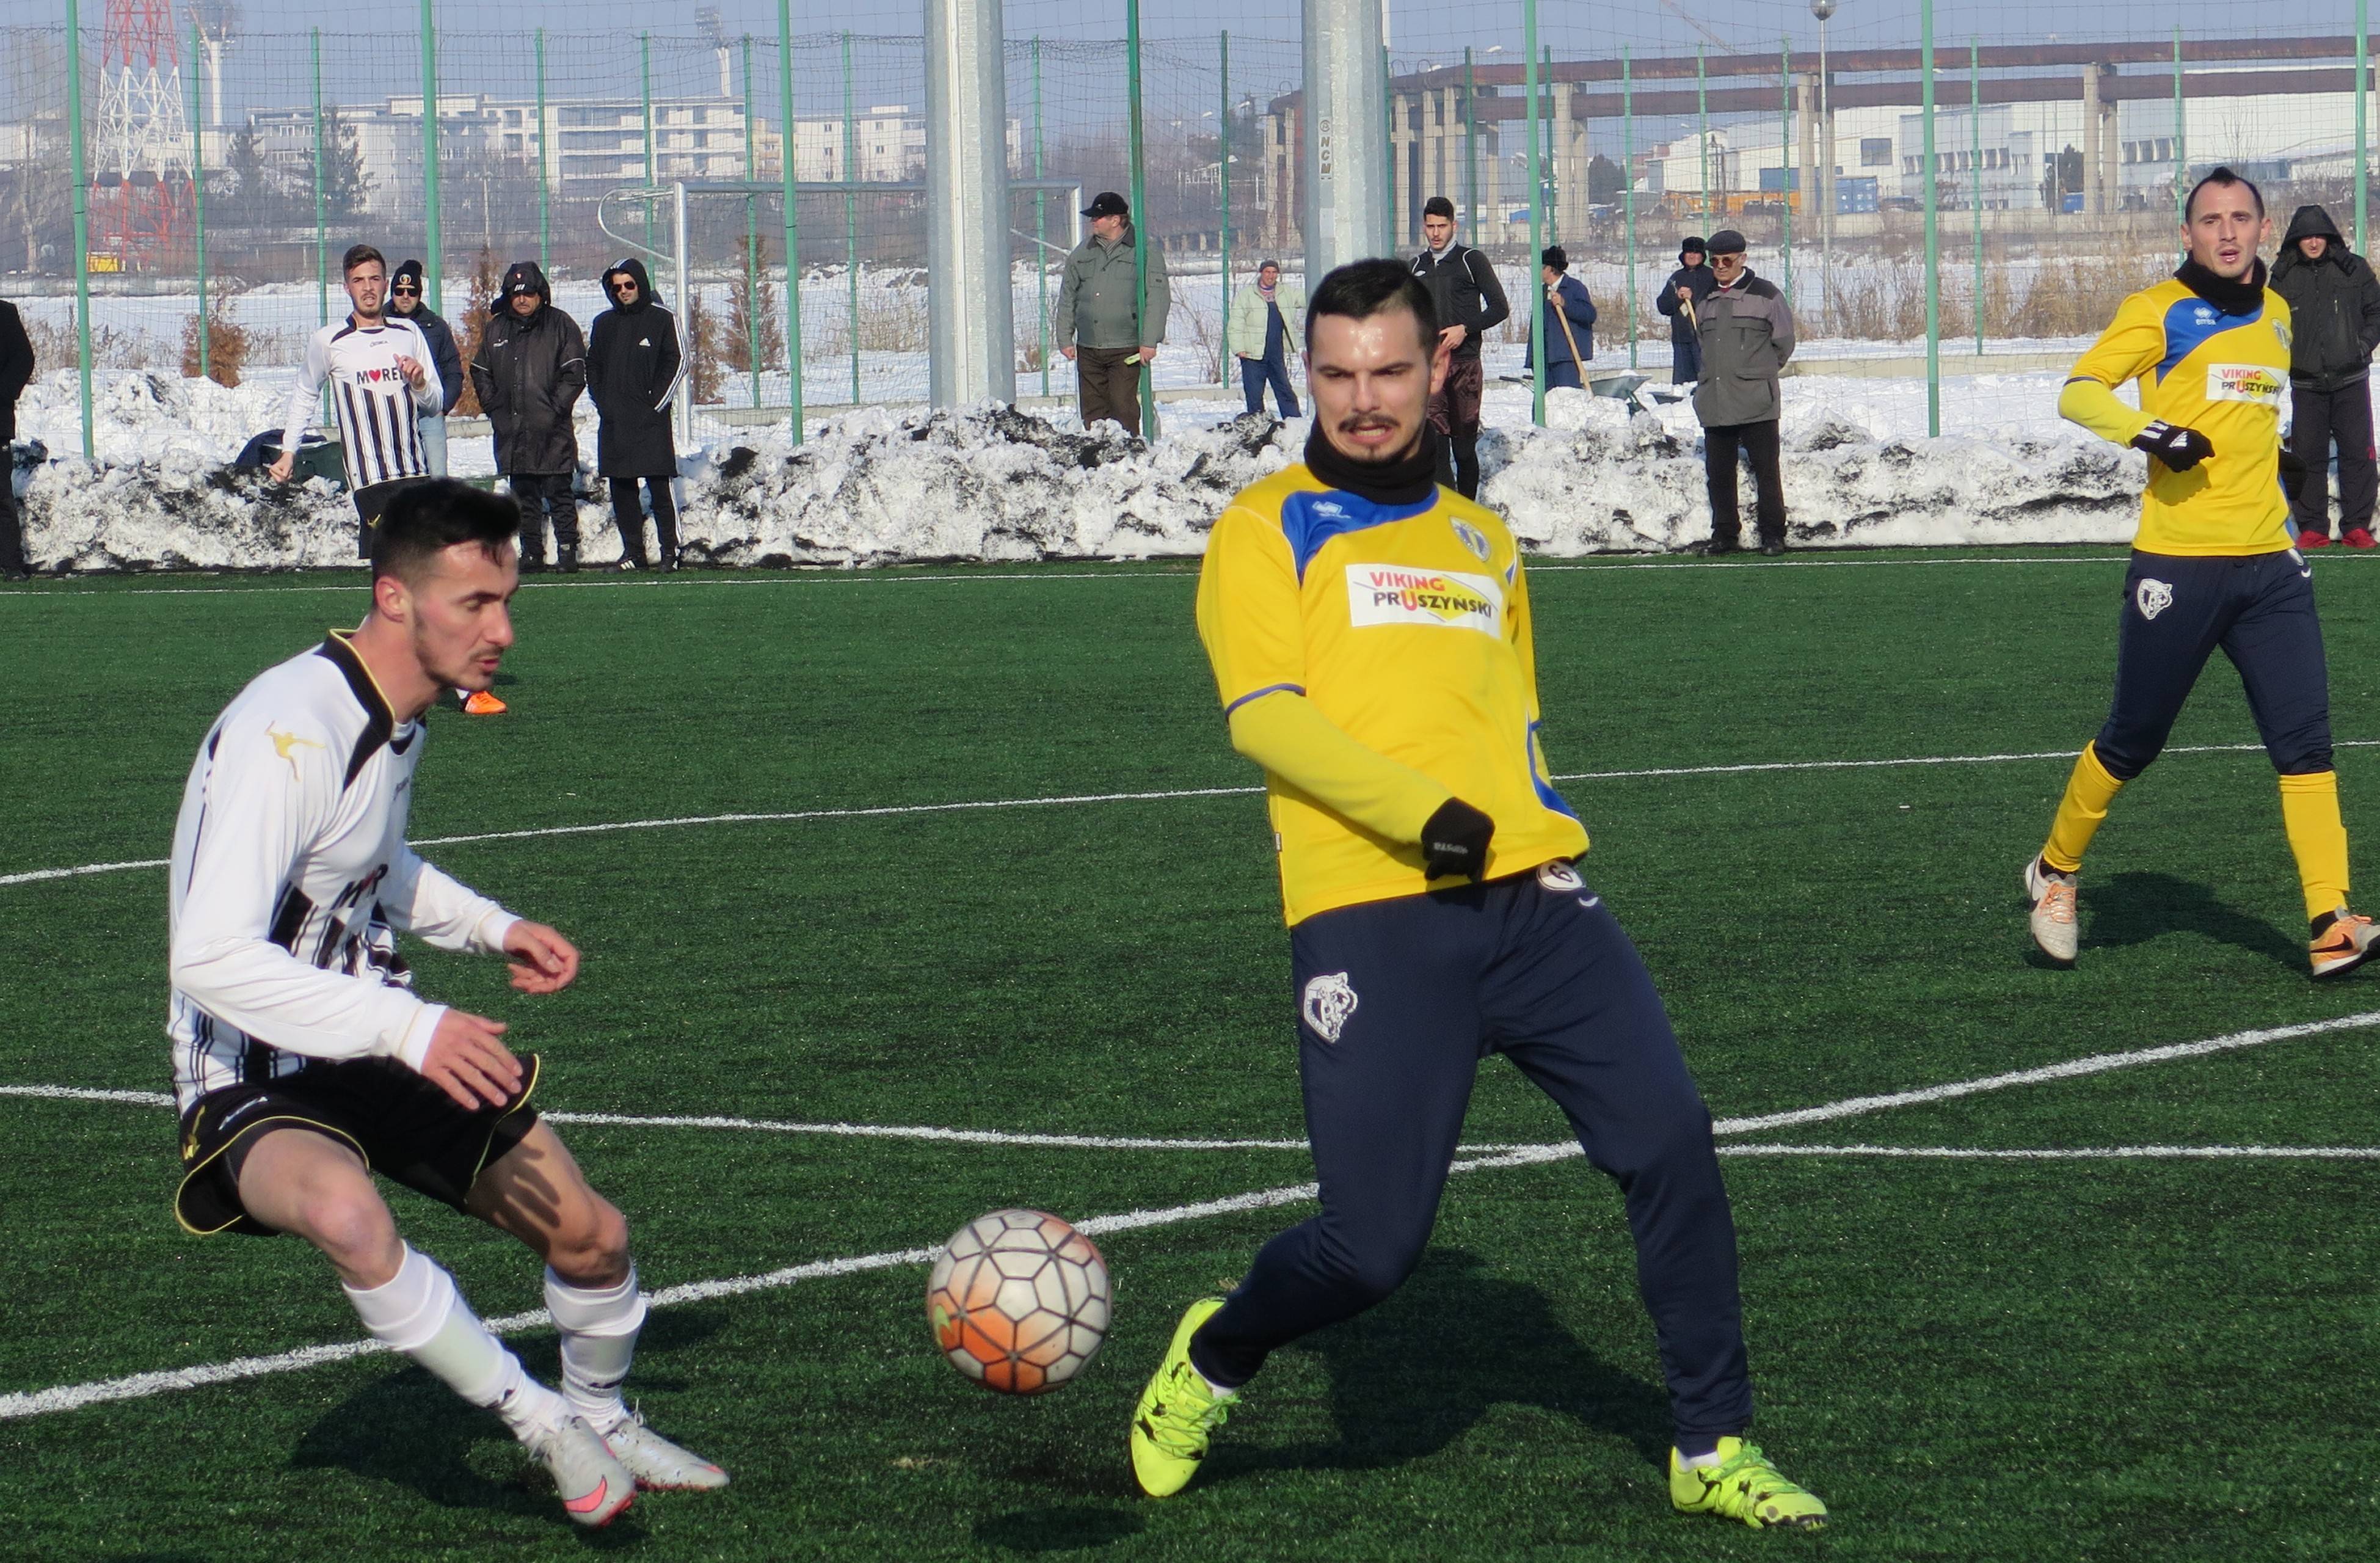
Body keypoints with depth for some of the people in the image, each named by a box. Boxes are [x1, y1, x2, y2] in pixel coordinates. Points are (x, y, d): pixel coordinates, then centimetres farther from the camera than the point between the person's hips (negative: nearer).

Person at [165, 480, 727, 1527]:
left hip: (382, 1048, 8)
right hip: (256, 1077, -8)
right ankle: (539, 1422, -23)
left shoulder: (401, 712, 3)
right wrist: (409, 1030, -39)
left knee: (591, 1240, 7)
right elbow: (209, 957, -35)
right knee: (343, 1211, -41)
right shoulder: (289, 731, -27)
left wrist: (491, 928, 8)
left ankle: (603, 1424, 39)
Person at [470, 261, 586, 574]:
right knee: (523, 496, 7)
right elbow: (480, 372, 19)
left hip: (553, 431, -4)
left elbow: (574, 373, -3)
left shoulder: (561, 325, 0)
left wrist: (554, 409, -11)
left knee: (559, 493, -4)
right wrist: (494, 408, 6)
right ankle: (531, 553, 12)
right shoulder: (496, 330, 13)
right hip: (511, 431, 4)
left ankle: (567, 551, -1)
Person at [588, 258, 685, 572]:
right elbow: (592, 366, 19)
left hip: (651, 420, -5)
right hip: (614, 423, 5)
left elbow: (675, 363, -1)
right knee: (621, 489, 4)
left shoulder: (663, 320, 1)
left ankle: (670, 550, -6)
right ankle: (632, 550, 10)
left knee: (660, 487, -8)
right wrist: (601, 402, 5)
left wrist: (655, 403, -8)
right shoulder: (604, 324, 14)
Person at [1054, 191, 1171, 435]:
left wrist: (1149, 342, -13)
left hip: (1125, 351, -5)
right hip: (1088, 349, 5)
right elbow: (1067, 298, 19)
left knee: (1124, 410, -10)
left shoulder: (1145, 252, -2)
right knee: (1092, 411, 5)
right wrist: (1064, 338, 10)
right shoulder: (1082, 254, 15)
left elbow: (1158, 298, -6)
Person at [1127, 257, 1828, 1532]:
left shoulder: (1480, 541, 23)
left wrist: (1545, 840, 14)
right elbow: (1264, 714, -8)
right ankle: (1210, 1364, 23)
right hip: (1373, 920, -5)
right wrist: (1423, 814, -19)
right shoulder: (1268, 531, 5)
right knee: (1371, 1244, -9)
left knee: (1670, 1141, -10)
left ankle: (1713, 1449, 3)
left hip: (1531, 901, 5)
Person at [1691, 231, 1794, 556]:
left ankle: (1773, 535, 1)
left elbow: (1784, 343, 5)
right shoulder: (1704, 299, 14)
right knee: (1718, 474, 6)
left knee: (1766, 471, -3)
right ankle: (1725, 534, 14)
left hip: (1756, 404, -5)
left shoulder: (1765, 294, 0)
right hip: (1714, 403, 5)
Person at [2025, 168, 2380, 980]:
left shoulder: (2277, 315, 14)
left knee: (2305, 741, -7)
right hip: (2177, 568, -5)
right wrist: (2147, 431, -27)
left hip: (2268, 566, 5)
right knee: (2133, 742, 5)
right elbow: (2078, 392, -13)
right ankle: (2054, 872, 29)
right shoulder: (2160, 311, -5)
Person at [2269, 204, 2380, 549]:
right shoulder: (2284, 277, 3)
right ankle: (2312, 528, 8)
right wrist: (2286, 353, -4)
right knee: (2308, 456, 1)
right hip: (2306, 383, 0)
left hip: (2351, 380, 0)